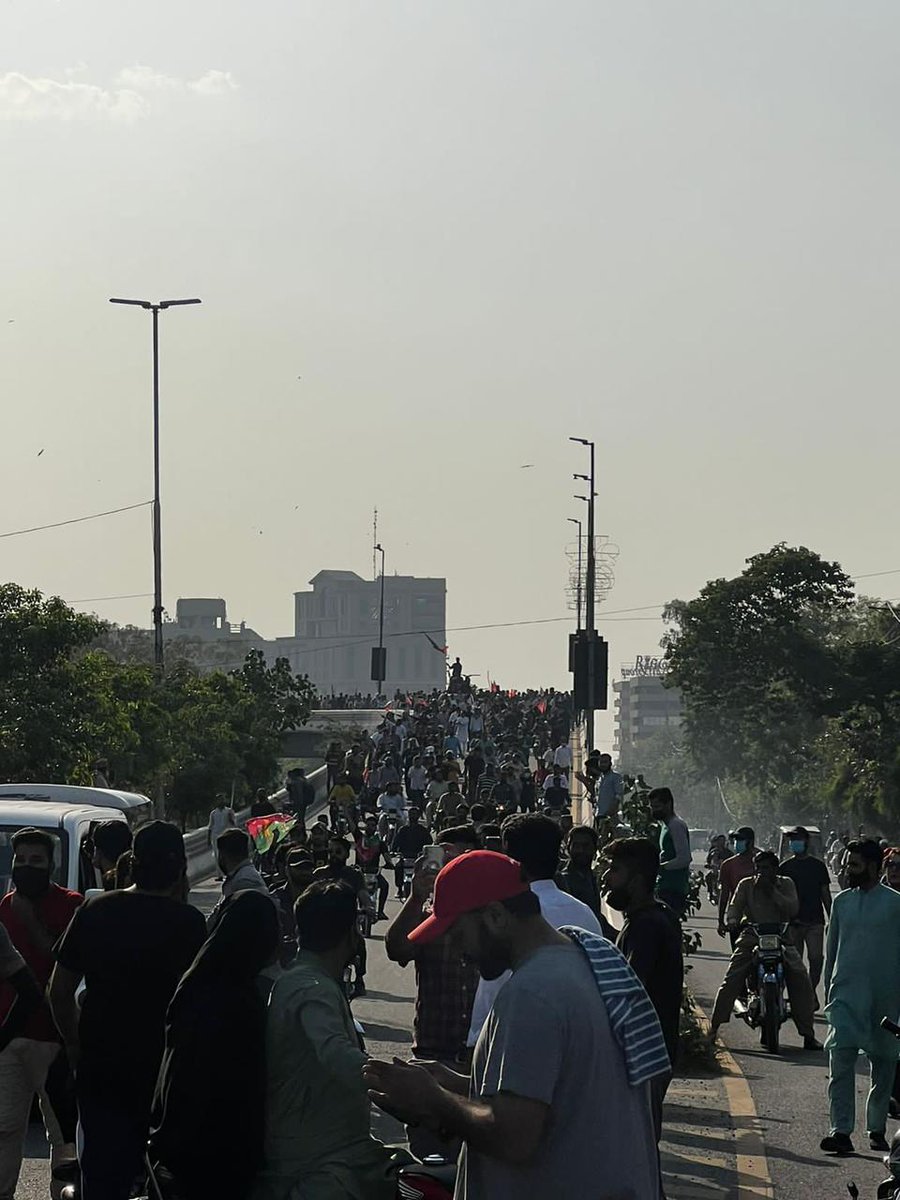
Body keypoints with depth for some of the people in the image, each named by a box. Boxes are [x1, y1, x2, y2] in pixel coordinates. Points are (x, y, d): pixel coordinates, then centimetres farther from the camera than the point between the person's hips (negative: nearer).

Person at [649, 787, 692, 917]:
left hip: (673, 891, -10)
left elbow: (684, 859, -21)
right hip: (666, 888, 10)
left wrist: (658, 867, -20)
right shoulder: (665, 825, 19)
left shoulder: (676, 825, -13)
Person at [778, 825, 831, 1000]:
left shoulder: (818, 865, 9)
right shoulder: (785, 867, 7)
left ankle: (811, 990, 7)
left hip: (815, 920, 0)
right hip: (792, 922, 0)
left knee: (816, 957, -12)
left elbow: (825, 894, 11)